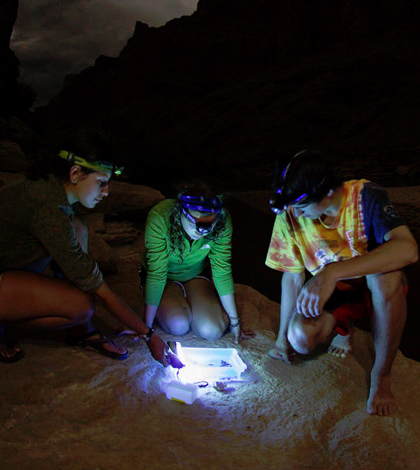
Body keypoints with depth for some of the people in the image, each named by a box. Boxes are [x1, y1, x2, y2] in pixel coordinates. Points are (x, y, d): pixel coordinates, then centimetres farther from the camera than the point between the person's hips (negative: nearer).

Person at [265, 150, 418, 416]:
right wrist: (283, 337, 0)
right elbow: (293, 276, -5)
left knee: (387, 272, -38)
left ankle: (382, 374, -17)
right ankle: (341, 325, 10)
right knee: (301, 337, -28)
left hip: (377, 288, -2)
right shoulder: (290, 215, -15)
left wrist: (332, 272, -47)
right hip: (332, 294, 2)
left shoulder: (365, 196, -24)